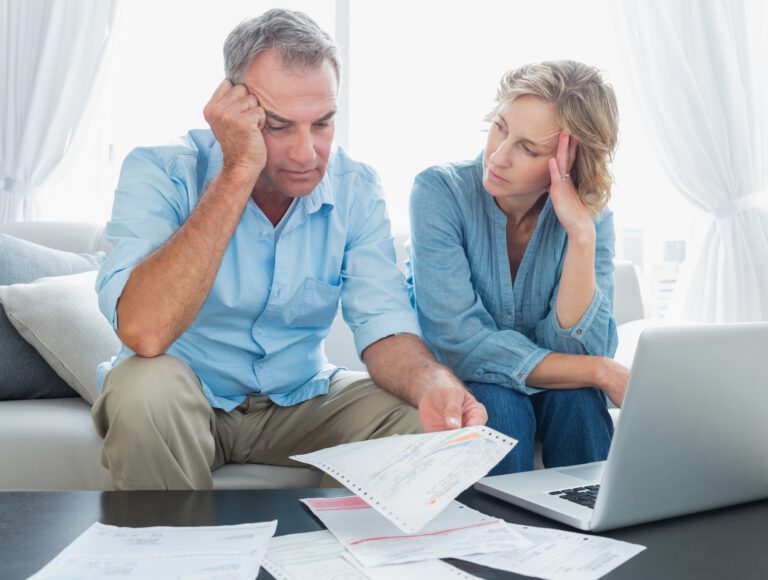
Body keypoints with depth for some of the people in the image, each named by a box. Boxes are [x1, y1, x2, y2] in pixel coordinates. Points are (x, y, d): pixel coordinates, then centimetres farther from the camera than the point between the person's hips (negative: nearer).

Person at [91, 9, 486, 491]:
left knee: (426, 424, -19)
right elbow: (144, 332, -34)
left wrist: (434, 384, -36)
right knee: (147, 388, -34)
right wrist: (238, 173, -33)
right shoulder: (160, 174, -19)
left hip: (299, 399, 3)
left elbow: (384, 324, -12)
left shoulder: (356, 189, -7)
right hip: (185, 398, -2)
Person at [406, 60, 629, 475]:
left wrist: (581, 236, -29)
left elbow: (575, 350, -19)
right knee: (499, 405, -32)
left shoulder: (589, 216, -10)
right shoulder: (440, 192, -20)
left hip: (547, 390, 3)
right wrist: (602, 373, -26)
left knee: (578, 398, -28)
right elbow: (459, 344, -27)